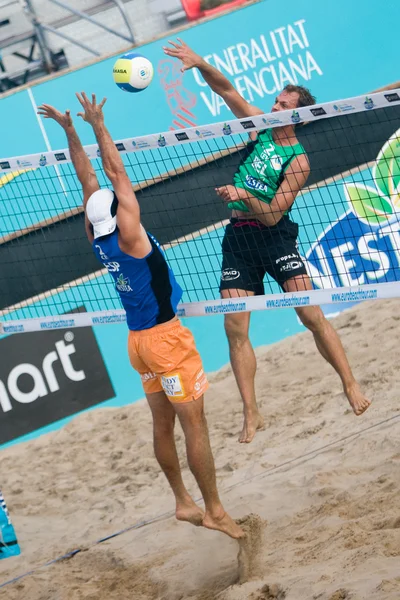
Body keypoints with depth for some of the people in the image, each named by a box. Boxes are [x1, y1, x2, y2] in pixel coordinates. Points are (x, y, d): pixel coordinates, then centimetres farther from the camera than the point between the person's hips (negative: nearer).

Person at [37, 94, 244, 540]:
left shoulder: (96, 239, 0)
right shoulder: (127, 235, -18)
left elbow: (87, 178, 6)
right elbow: (116, 173, -16)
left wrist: (69, 129, 10)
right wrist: (97, 126, -9)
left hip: (138, 340, 8)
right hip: (167, 337, -8)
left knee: (163, 424, 14)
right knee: (195, 425, -3)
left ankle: (183, 502, 23)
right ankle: (214, 511, 0)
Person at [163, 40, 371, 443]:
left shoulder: (297, 160, -8)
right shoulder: (261, 127, 7)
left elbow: (273, 214, -15)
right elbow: (226, 90, 4)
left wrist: (244, 195, -30)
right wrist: (200, 63, -12)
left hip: (274, 234, -5)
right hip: (238, 237, 5)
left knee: (311, 315, -12)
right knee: (235, 328, -2)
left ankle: (351, 386, 2)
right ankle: (251, 415, 3)